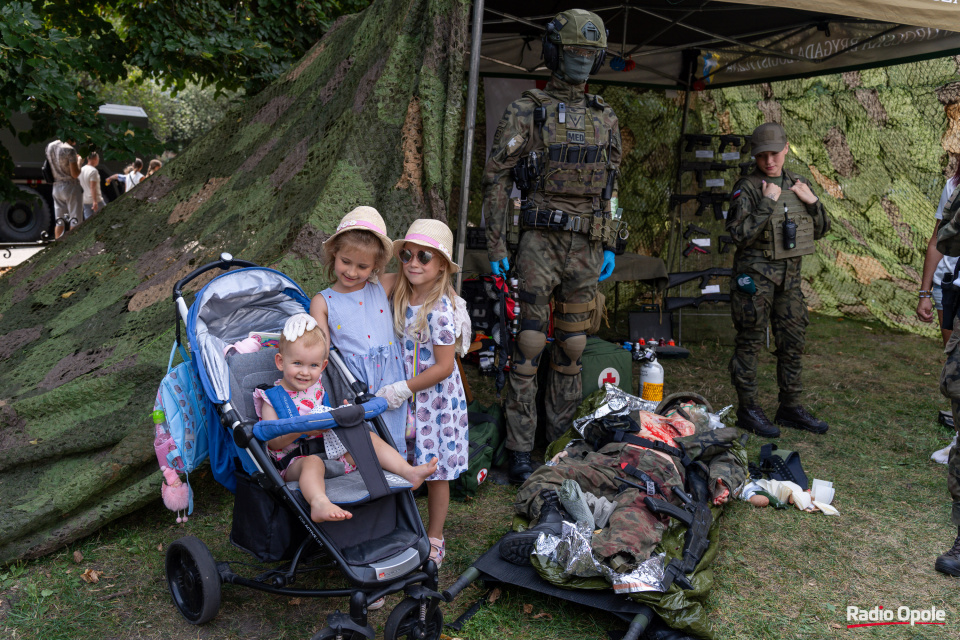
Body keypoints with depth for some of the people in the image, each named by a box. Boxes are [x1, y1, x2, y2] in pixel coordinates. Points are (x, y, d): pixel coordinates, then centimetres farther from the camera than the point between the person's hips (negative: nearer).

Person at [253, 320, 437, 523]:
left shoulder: (316, 388, 14)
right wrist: (302, 429, -27)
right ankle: (319, 504, -68)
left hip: (330, 450, 7)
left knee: (370, 438, -3)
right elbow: (273, 442, -12)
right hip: (294, 460, -7)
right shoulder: (272, 397, -3)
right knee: (313, 462, -39)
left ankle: (409, 472, -12)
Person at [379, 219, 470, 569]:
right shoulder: (402, 300, 1)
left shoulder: (439, 310, -21)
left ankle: (434, 539, 25)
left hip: (436, 401, -6)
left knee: (436, 473, 8)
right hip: (407, 399, 6)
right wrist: (396, 391, 3)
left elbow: (444, 367, -21)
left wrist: (402, 389, -19)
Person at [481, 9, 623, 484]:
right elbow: (496, 179, -4)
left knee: (572, 347, 10)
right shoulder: (525, 112, -1)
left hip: (586, 248, 5)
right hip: (540, 242, -4)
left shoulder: (605, 119, 13)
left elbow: (610, 188, 18)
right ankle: (520, 449, 5)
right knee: (529, 345, -4)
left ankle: (561, 440, 22)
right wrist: (496, 247, -9)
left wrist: (609, 247, 12)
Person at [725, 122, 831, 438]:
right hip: (756, 274, -6)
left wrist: (812, 202, -1)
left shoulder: (797, 184, 10)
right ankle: (747, 409, 10)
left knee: (792, 341, 11)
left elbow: (820, 230, 15)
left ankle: (790, 407, 23)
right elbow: (740, 234, -19)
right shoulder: (747, 188, -8)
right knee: (750, 341, -1)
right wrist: (767, 203, -21)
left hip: (790, 274, 6)